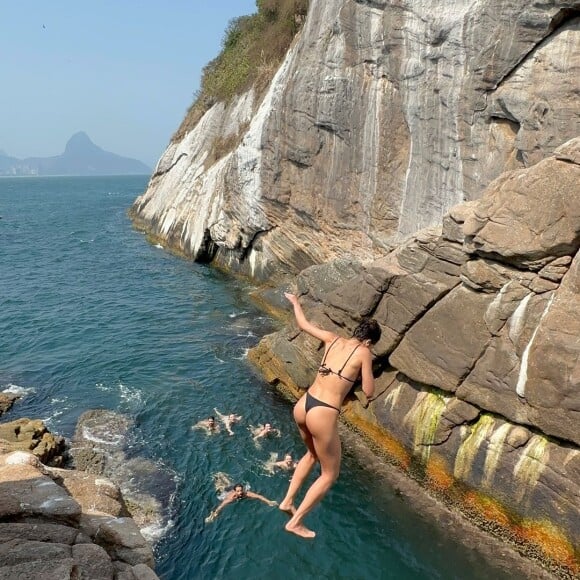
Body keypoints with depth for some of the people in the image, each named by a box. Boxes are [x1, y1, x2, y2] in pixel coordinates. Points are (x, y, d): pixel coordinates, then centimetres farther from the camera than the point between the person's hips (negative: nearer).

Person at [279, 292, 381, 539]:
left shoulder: (333, 340, 8)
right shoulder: (363, 353, -7)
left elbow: (303, 324, 21)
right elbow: (369, 392, -4)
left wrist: (295, 301, 39)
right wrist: (367, 367, 14)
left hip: (302, 406, 7)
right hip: (323, 415, -7)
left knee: (312, 454, 35)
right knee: (330, 474, 15)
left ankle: (287, 501, 37)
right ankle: (295, 522, 19)